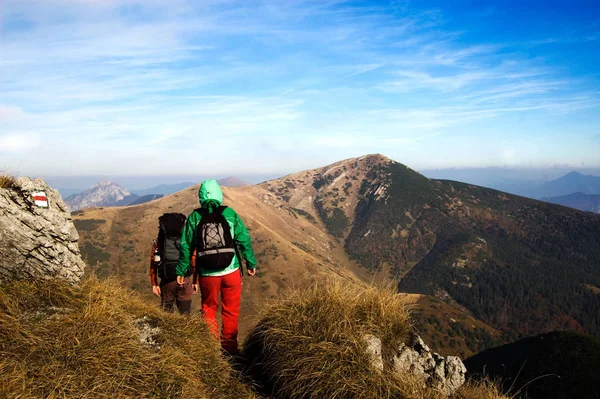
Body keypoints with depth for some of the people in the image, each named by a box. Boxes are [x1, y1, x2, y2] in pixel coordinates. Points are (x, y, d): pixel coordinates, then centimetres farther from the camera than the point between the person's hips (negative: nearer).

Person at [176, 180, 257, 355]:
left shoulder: (194, 217, -3)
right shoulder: (230, 214, -5)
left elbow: (186, 246, 2)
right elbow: (244, 240, -3)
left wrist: (181, 271, 13)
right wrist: (251, 263, 8)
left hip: (207, 274, 1)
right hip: (231, 271, -1)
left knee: (209, 308, 20)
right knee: (231, 310, 14)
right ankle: (229, 345, 19)